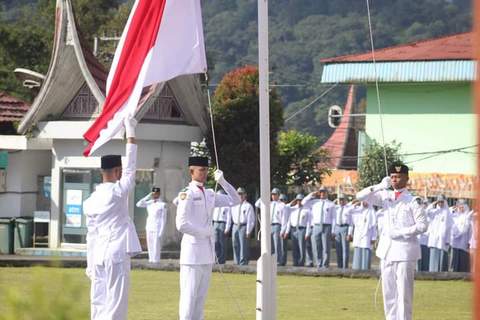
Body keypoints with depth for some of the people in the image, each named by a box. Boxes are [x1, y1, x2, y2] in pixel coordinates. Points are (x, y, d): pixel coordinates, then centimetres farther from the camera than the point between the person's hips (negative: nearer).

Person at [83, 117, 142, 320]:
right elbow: (130, 168, -2)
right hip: (116, 254, -7)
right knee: (115, 304, -6)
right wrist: (130, 134, 3)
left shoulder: (92, 200, 10)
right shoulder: (117, 192, -7)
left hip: (98, 256, 7)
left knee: (98, 303, 8)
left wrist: (90, 264, 17)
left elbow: (91, 234, 13)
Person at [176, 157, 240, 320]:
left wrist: (222, 181, 6)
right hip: (193, 250, -8)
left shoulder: (210, 195, 12)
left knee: (201, 296, 11)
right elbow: (181, 224, -18)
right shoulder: (187, 194, -10)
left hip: (207, 250, 8)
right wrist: (205, 232, -10)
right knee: (189, 295, -7)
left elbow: (234, 200, 17)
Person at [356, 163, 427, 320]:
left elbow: (422, 225, -6)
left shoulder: (413, 201, -4)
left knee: (404, 292, -7)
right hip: (387, 250, 5)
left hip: (405, 251, -5)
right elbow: (360, 196, 4)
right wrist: (380, 186, -9)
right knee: (388, 292, 9)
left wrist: (401, 232, -15)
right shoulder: (385, 196, 10)